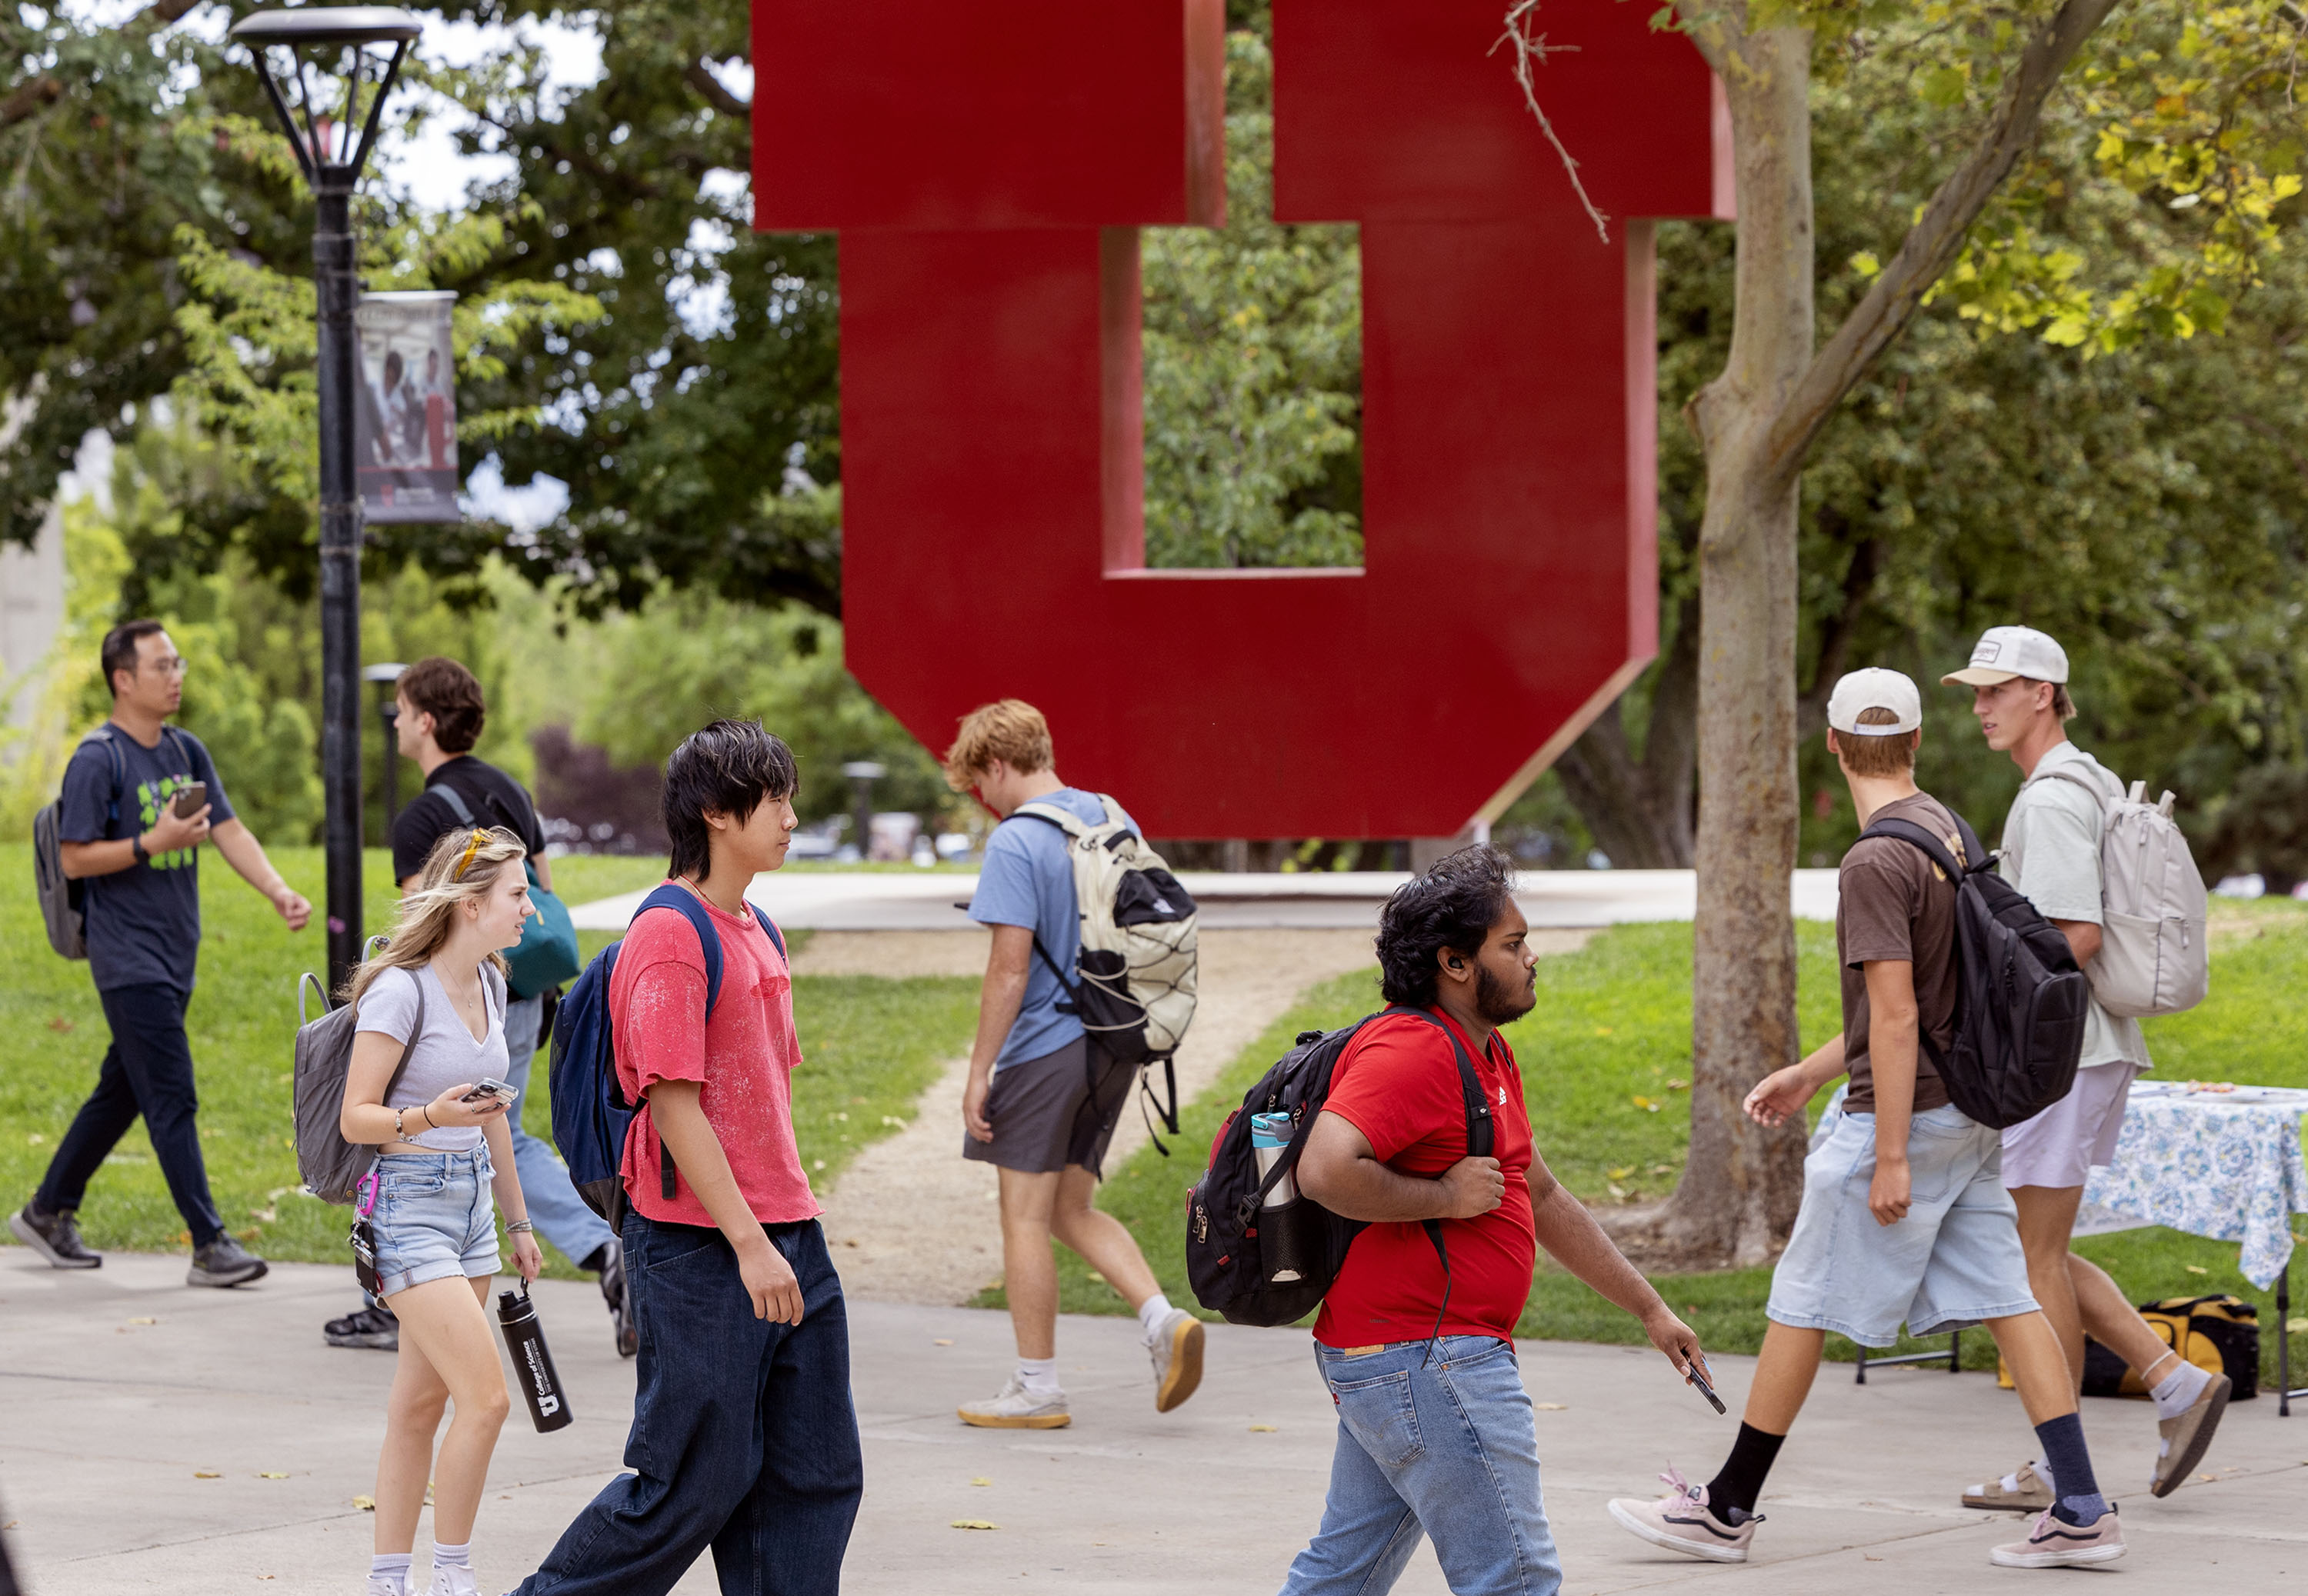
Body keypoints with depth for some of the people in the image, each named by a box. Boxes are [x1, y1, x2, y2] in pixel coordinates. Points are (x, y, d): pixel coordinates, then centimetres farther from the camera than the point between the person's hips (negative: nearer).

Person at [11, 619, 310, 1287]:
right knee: (172, 1100, -9)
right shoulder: (97, 760, -12)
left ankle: (47, 1213, 28)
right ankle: (209, 1246, -8)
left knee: (121, 1092, 15)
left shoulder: (187, 752, 11)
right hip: (128, 958, -8)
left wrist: (279, 892, -9)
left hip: (176, 956, 8)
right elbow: (74, 859, -12)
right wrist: (154, 843, -22)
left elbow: (231, 831, 6)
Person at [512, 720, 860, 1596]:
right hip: (699, 1250, -9)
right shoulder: (669, 935, -13)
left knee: (816, 1471, 5)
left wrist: (791, 1218, 18)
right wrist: (751, 1244, -19)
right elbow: (674, 1106, -17)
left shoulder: (755, 934, 15)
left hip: (782, 1236, 9)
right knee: (698, 1478, -3)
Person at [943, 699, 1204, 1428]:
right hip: (1114, 1042, 8)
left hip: (1044, 1047, -8)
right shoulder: (1111, 820, 8)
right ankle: (1163, 1320, -2)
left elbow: (1010, 969, -19)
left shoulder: (1016, 845, -16)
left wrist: (979, 1072, -13)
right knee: (1072, 1211, 16)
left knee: (1025, 1216, 4)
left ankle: (1037, 1389, 9)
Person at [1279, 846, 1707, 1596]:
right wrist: (1445, 1197, -19)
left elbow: (1542, 1196, 27)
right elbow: (1325, 1170, -30)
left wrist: (1650, 1310, 28)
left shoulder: (1488, 1056, 18)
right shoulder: (1411, 1052, -17)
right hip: (1426, 1361, -11)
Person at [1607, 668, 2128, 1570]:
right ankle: (2081, 1511, 2)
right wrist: (1811, 1074, 24)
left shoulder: (1876, 862, -18)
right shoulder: (1948, 833, 10)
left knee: (1802, 1305, 1)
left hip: (1904, 1115, -9)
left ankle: (1727, 1510, 10)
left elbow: (1895, 1017, -22)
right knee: (2001, 1298, 7)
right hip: (1969, 1113, 9)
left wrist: (1891, 1157, -21)